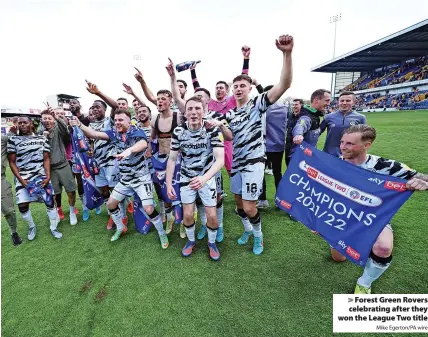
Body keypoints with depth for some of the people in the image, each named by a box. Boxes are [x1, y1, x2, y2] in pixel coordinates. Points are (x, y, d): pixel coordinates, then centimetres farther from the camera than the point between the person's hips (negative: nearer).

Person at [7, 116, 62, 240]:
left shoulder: (42, 139, 5)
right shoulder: (13, 140, 0)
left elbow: (46, 159, 3)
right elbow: (12, 162, 0)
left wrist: (48, 177, -7)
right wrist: (21, 180, -10)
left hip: (42, 177, 1)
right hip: (23, 178, -1)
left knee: (50, 202, 2)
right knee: (22, 206, -3)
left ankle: (53, 228, 19)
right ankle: (31, 227, 26)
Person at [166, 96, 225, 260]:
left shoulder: (213, 130, -19)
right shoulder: (178, 131, -13)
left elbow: (220, 159, -27)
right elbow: (172, 159, -4)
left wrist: (204, 178, -42)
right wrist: (168, 184, -9)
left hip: (206, 177, -1)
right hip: (186, 177, 2)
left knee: (212, 215, -3)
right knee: (187, 214, 2)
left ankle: (212, 243, 27)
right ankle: (191, 241, 32)